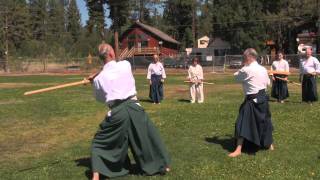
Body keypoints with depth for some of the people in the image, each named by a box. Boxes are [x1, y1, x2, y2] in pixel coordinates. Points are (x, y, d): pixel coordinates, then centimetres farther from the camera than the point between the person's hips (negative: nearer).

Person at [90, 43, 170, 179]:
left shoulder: (99, 78, 1)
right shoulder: (126, 65, 1)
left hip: (117, 112, -1)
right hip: (134, 107, 1)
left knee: (99, 142, 16)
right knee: (149, 137, 22)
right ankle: (162, 165, 35)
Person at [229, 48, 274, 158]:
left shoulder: (246, 70, -16)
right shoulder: (263, 69, 4)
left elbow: (236, 76, 2)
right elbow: (268, 83, 17)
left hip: (252, 100, -7)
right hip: (263, 98, 7)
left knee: (243, 124, -4)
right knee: (264, 121, 22)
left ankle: (238, 149, -6)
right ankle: (269, 144, 37)